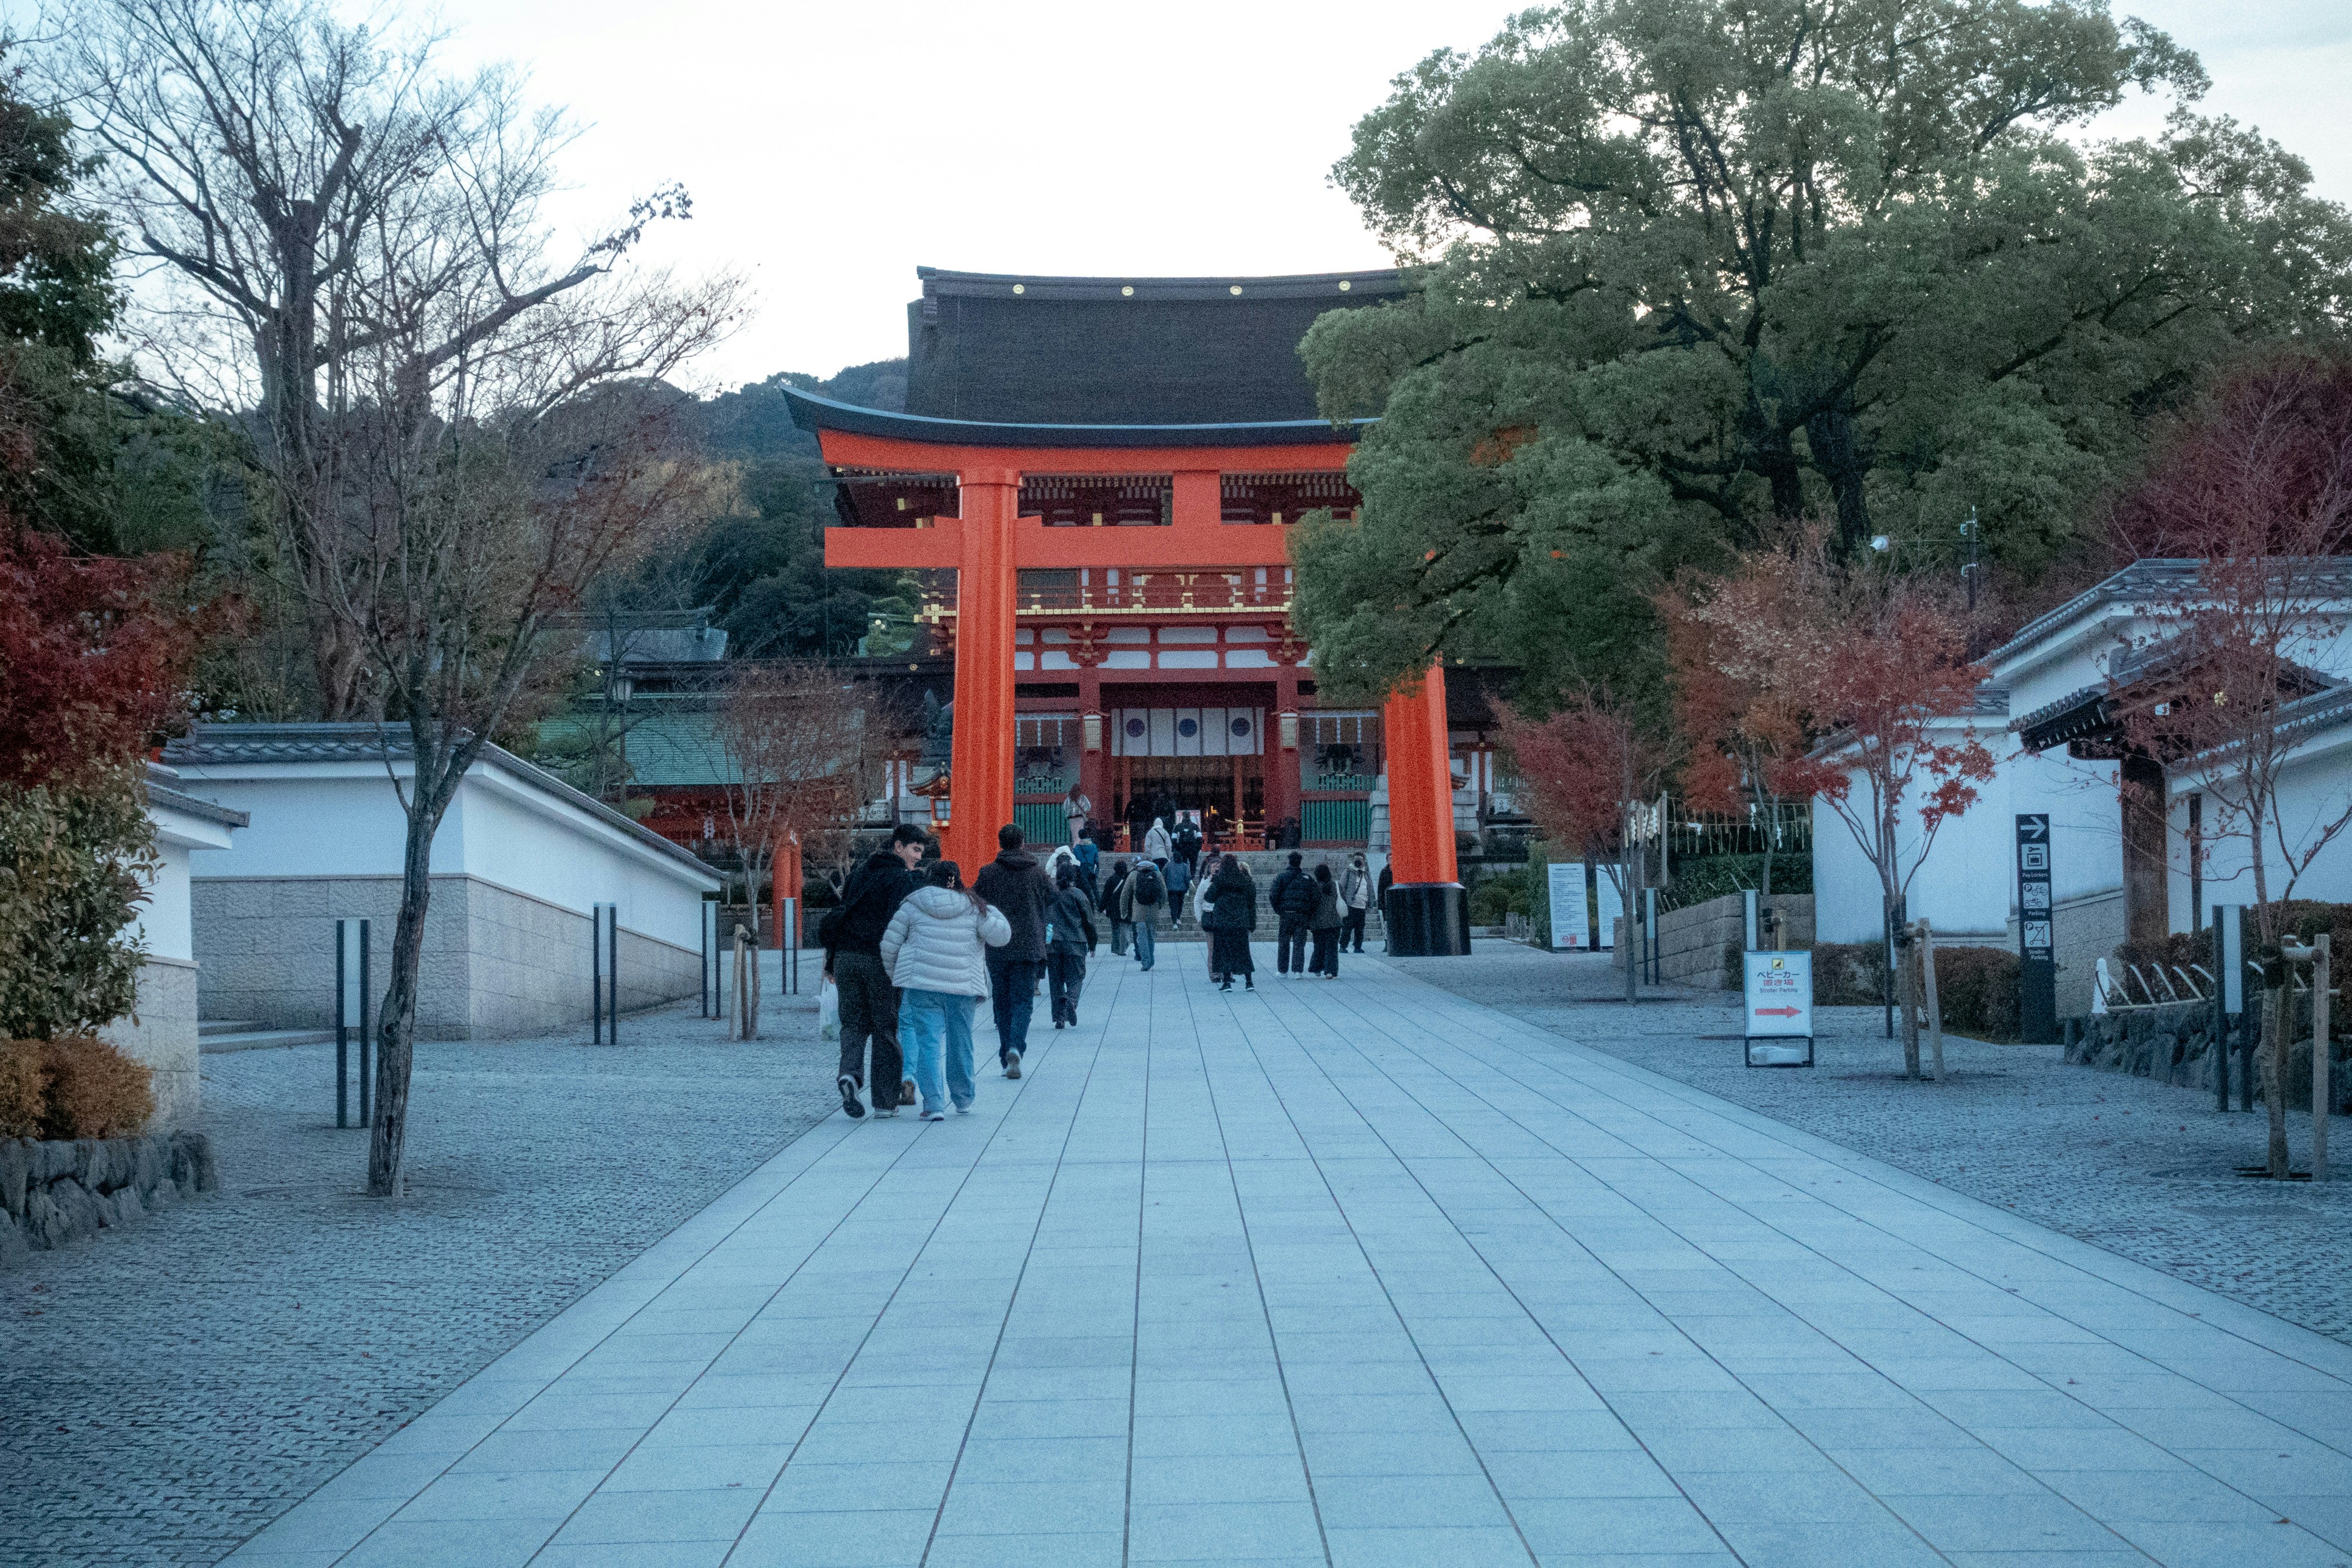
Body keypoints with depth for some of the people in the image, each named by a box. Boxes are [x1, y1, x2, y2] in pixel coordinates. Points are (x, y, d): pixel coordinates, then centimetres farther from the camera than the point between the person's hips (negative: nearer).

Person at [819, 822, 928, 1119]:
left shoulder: (861, 874, 18)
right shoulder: (903, 879, -4)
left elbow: (837, 916, 18)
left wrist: (832, 962, 20)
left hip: (846, 958, 5)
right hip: (879, 960, -5)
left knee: (854, 1022, 11)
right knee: (887, 1028, 4)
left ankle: (849, 1072, -17)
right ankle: (886, 1102, 5)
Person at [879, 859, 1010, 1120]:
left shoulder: (912, 905, 3)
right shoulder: (973, 908, 3)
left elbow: (889, 945, 4)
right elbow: (1000, 936, 0)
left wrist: (895, 975, 19)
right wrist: (995, 914, 20)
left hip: (921, 984, -1)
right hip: (963, 987, 1)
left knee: (928, 1042, -1)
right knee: (960, 1043, 15)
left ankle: (933, 1104, -12)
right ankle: (963, 1101, 28)